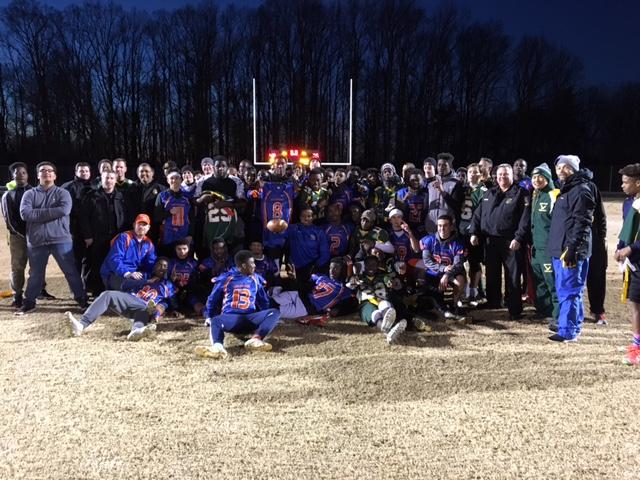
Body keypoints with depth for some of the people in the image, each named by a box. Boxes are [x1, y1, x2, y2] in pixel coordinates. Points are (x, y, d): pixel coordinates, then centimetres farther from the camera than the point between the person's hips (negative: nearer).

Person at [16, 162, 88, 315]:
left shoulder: (62, 193, 5)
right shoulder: (30, 194, 8)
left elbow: (64, 210, -16)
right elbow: (25, 213, -10)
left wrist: (38, 213, -11)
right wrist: (51, 212, -14)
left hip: (61, 240, -1)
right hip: (36, 241, 2)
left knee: (71, 271, 3)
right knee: (36, 274, 13)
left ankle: (82, 299, 13)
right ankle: (29, 302, 26)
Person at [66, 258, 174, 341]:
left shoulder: (168, 285, 27)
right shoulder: (144, 276, 30)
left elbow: (164, 303, 11)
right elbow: (125, 285, 14)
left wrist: (157, 312, -11)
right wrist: (146, 282, 8)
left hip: (145, 307, -3)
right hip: (129, 299, 3)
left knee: (146, 310, -40)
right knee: (107, 295, -25)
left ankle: (137, 330, -77)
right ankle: (81, 325, -41)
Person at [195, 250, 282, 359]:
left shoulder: (255, 279, 17)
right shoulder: (225, 279, 10)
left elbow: (263, 301, 27)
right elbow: (213, 299, 18)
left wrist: (265, 319, 17)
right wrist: (209, 317, 10)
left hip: (250, 318, 2)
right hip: (230, 318, -2)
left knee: (274, 312, -23)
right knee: (216, 320, -36)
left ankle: (255, 340, -45)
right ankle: (218, 347, -66)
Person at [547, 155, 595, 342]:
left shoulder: (581, 191, -11)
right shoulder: (565, 189, 19)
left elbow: (582, 223, -19)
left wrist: (572, 248, -25)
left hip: (571, 251, -10)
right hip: (560, 249, 10)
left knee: (568, 291, -8)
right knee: (566, 291, 16)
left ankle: (568, 331, -5)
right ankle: (574, 326, 26)